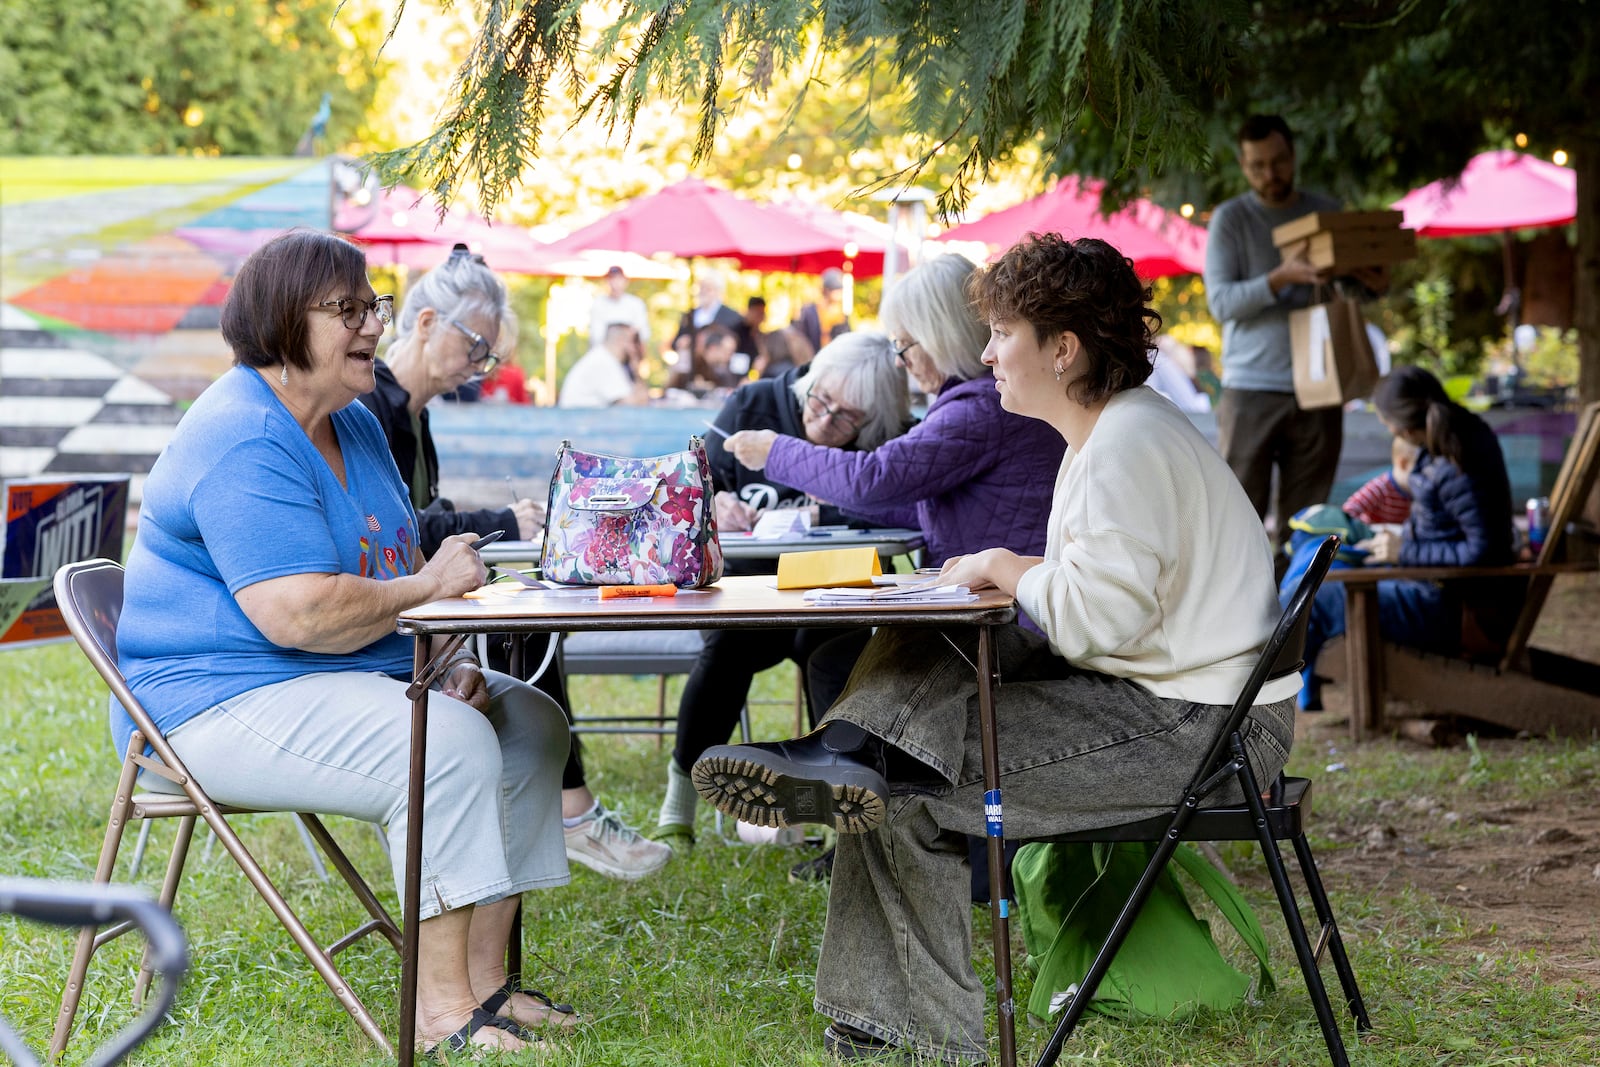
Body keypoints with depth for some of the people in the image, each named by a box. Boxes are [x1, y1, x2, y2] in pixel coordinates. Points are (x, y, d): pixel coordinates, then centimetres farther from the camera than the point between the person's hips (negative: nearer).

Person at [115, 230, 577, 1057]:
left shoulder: (353, 425, 13)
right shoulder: (245, 445, -20)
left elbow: (395, 570, 20)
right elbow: (296, 614, -30)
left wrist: (447, 662, 1)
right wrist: (426, 587, -16)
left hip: (357, 675, 11)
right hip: (223, 703, -10)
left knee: (528, 721, 1)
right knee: (450, 743, -28)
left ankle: (483, 981, 0)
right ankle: (439, 1009, -21)